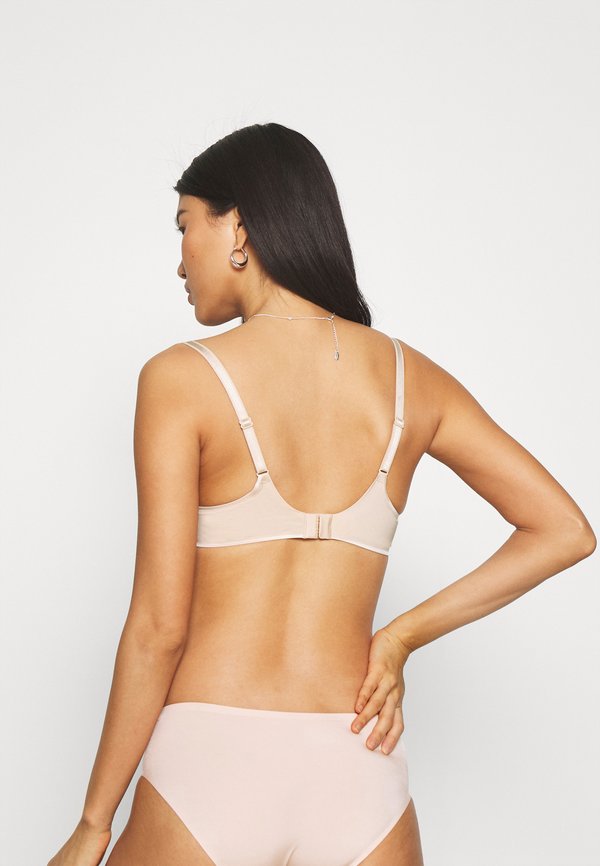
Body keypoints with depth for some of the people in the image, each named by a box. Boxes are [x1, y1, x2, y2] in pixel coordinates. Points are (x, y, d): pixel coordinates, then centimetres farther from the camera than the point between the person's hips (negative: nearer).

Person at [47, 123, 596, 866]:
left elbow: (159, 627, -9)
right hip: (357, 777, 3)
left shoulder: (181, 379, -8)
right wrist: (401, 636, 6)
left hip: (209, 762, -3)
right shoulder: (412, 378, 4)